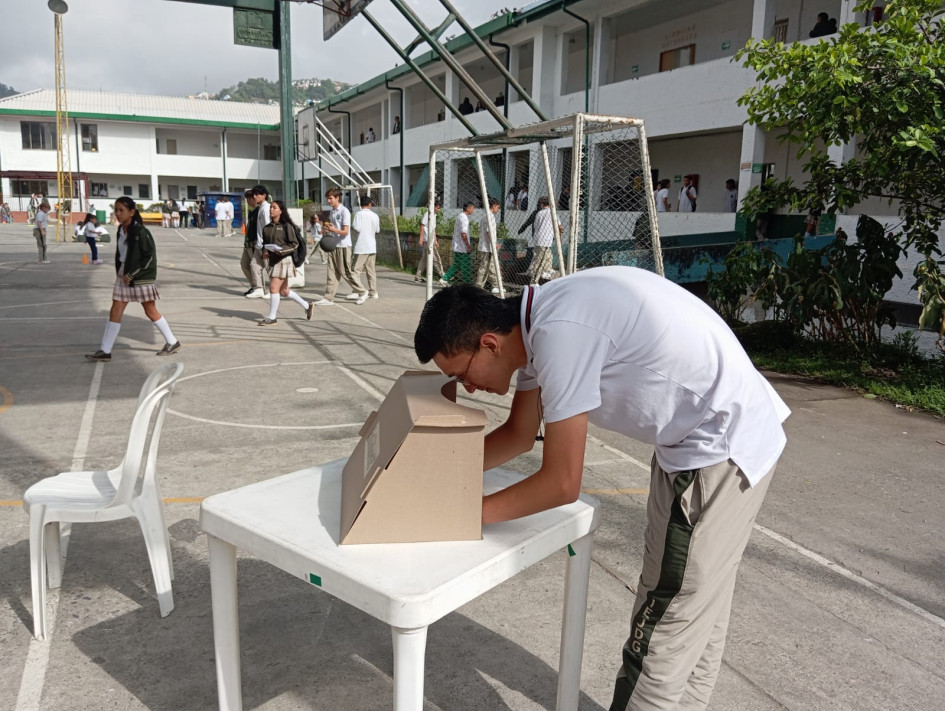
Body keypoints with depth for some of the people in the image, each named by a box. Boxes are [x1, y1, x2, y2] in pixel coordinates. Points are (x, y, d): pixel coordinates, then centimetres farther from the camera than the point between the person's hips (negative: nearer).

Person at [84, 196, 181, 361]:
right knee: (115, 311, 4)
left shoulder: (140, 232, -16)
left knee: (150, 311, 3)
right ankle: (105, 351, 8)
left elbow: (150, 257, -17)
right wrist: (120, 273, 7)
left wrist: (131, 274, -16)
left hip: (141, 277, -7)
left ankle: (172, 343, 19)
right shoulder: (121, 230, 6)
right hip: (124, 276, 7)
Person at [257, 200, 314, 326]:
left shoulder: (286, 226, -8)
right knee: (283, 291, 13)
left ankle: (272, 317, 3)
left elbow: (295, 244, -10)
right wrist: (264, 252, -1)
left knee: (273, 287, -9)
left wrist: (281, 250, -22)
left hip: (284, 260, -7)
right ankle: (307, 306, 29)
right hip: (272, 261, 7)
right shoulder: (267, 227, 9)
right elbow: (264, 243, 19)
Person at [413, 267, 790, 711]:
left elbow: (560, 485, -21)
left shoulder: (560, 330, -27)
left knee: (664, 629, 4)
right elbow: (519, 434, 14)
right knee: (693, 618, 24)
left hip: (722, 449, -9)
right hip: (704, 438, 9)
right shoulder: (537, 321, 1)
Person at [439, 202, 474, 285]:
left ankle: (444, 279, 9)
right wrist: (468, 245, -17)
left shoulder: (459, 216, 15)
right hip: (463, 248, -10)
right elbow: (463, 233, -22)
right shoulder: (464, 218, -17)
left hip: (456, 247, 10)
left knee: (456, 265, 14)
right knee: (466, 267, -1)